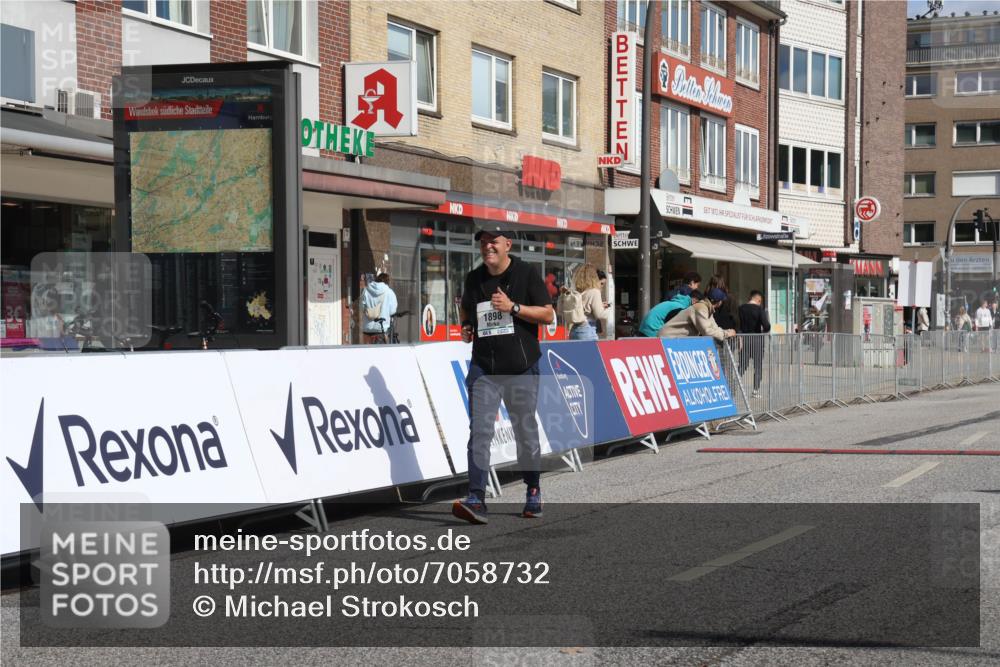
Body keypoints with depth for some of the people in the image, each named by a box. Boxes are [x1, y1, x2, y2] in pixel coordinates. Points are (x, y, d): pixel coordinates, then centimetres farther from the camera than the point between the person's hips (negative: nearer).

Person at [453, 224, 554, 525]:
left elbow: (548, 315, -5)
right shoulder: (474, 278, 9)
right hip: (483, 369, 2)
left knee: (526, 433, 9)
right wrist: (466, 329, 4)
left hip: (521, 369, -2)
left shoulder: (527, 273, -2)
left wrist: (513, 307, -17)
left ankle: (533, 491, 28)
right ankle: (476, 500, -15)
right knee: (479, 432, -10)